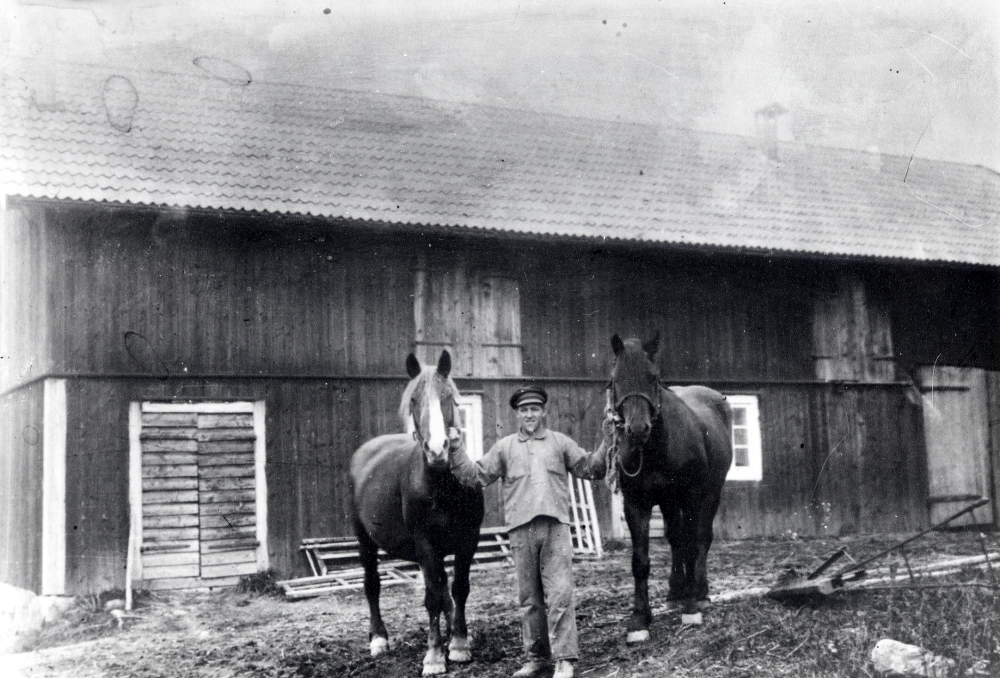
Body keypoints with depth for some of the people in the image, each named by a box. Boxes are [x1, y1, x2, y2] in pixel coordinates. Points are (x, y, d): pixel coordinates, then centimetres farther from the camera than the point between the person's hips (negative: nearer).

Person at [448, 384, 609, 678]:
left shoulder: (560, 442, 12)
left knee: (560, 593, -8)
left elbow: (591, 468, 13)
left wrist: (607, 444, 0)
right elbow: (476, 476, 10)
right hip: (521, 529, 1)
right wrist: (456, 450, 2)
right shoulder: (505, 447, 13)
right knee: (529, 597, 8)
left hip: (555, 525, -1)